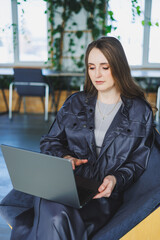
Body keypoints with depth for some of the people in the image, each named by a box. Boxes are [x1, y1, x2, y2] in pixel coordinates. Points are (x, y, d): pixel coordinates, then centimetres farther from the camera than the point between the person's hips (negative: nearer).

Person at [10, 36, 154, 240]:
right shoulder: (75, 103, 14)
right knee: (56, 218, -35)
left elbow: (138, 162, 8)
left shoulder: (140, 112, 8)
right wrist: (63, 156, -5)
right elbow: (49, 141, 18)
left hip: (104, 193, -1)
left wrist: (116, 180, -12)